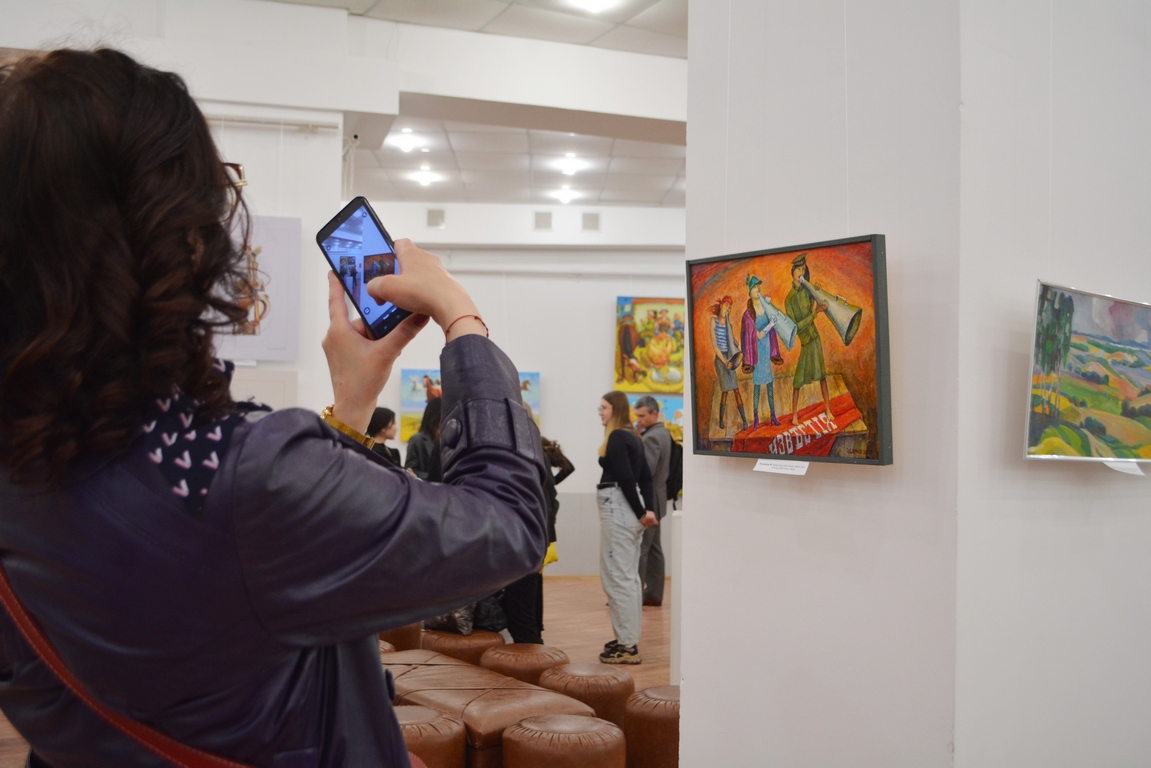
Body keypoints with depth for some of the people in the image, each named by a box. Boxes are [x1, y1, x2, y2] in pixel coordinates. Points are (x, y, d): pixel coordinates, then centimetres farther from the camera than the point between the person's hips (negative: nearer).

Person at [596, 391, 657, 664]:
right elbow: (646, 477, 12)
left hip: (617, 509, -10)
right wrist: (649, 508, 3)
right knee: (629, 576, 15)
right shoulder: (633, 437, 15)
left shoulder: (617, 438, -13)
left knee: (618, 577, -5)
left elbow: (626, 478, -19)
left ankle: (628, 647, -2)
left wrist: (640, 513, -11)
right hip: (628, 509, 10)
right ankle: (629, 638, 24)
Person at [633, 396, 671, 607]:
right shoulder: (664, 434, 13)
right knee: (653, 549, 13)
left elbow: (645, 470, -25)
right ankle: (654, 594, 17)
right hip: (655, 500, 10)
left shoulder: (651, 438, -17)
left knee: (638, 550, -7)